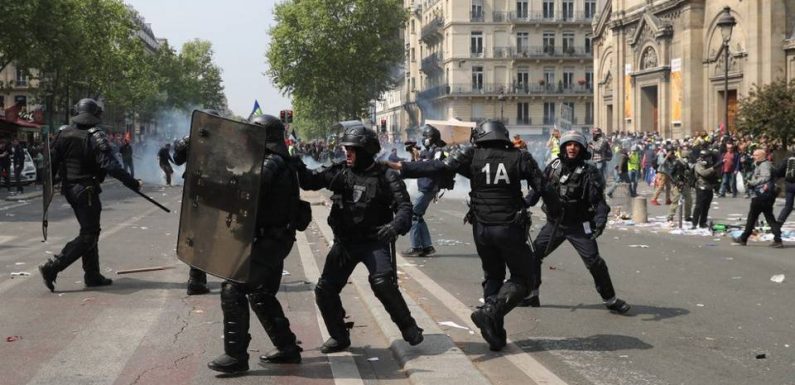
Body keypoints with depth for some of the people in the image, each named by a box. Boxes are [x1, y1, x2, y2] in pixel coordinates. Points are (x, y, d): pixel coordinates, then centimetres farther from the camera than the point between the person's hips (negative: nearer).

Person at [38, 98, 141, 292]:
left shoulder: (63, 134, 4)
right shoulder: (95, 137, -15)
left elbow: (51, 163, 7)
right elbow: (112, 167, -21)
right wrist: (133, 183, -16)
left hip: (69, 189, 8)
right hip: (86, 190, -8)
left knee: (90, 231, 18)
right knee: (88, 236, -2)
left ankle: (92, 276, 21)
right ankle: (52, 268, -11)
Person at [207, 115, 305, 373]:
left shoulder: (270, 165, -18)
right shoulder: (282, 163, 15)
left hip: (265, 240, -10)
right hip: (275, 239, 11)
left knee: (233, 290, -9)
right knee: (261, 295, 20)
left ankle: (236, 355, -8)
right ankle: (287, 348, 24)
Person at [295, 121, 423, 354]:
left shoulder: (384, 176, -11)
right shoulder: (340, 172, 1)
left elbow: (404, 205, -16)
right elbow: (310, 181, 5)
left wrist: (396, 226, -35)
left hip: (375, 241, -5)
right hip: (344, 242, 5)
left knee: (382, 283, -26)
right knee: (324, 290, 3)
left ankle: (409, 328, -7)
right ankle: (339, 337, 21)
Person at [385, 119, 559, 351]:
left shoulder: (472, 156, 0)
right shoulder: (519, 158, -2)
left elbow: (438, 167, -7)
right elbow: (543, 188, -3)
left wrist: (401, 167, -3)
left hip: (482, 229, 3)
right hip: (510, 228, -3)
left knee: (492, 277, 22)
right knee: (523, 278, 11)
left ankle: (496, 336, 13)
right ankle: (491, 313, -14)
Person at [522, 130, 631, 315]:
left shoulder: (588, 172, -10)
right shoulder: (553, 167, 1)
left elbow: (598, 199, -18)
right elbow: (537, 189, 11)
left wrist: (601, 218, -33)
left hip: (578, 226, -4)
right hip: (554, 223, 4)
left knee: (594, 261, -9)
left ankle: (610, 300, 6)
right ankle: (530, 295, 19)